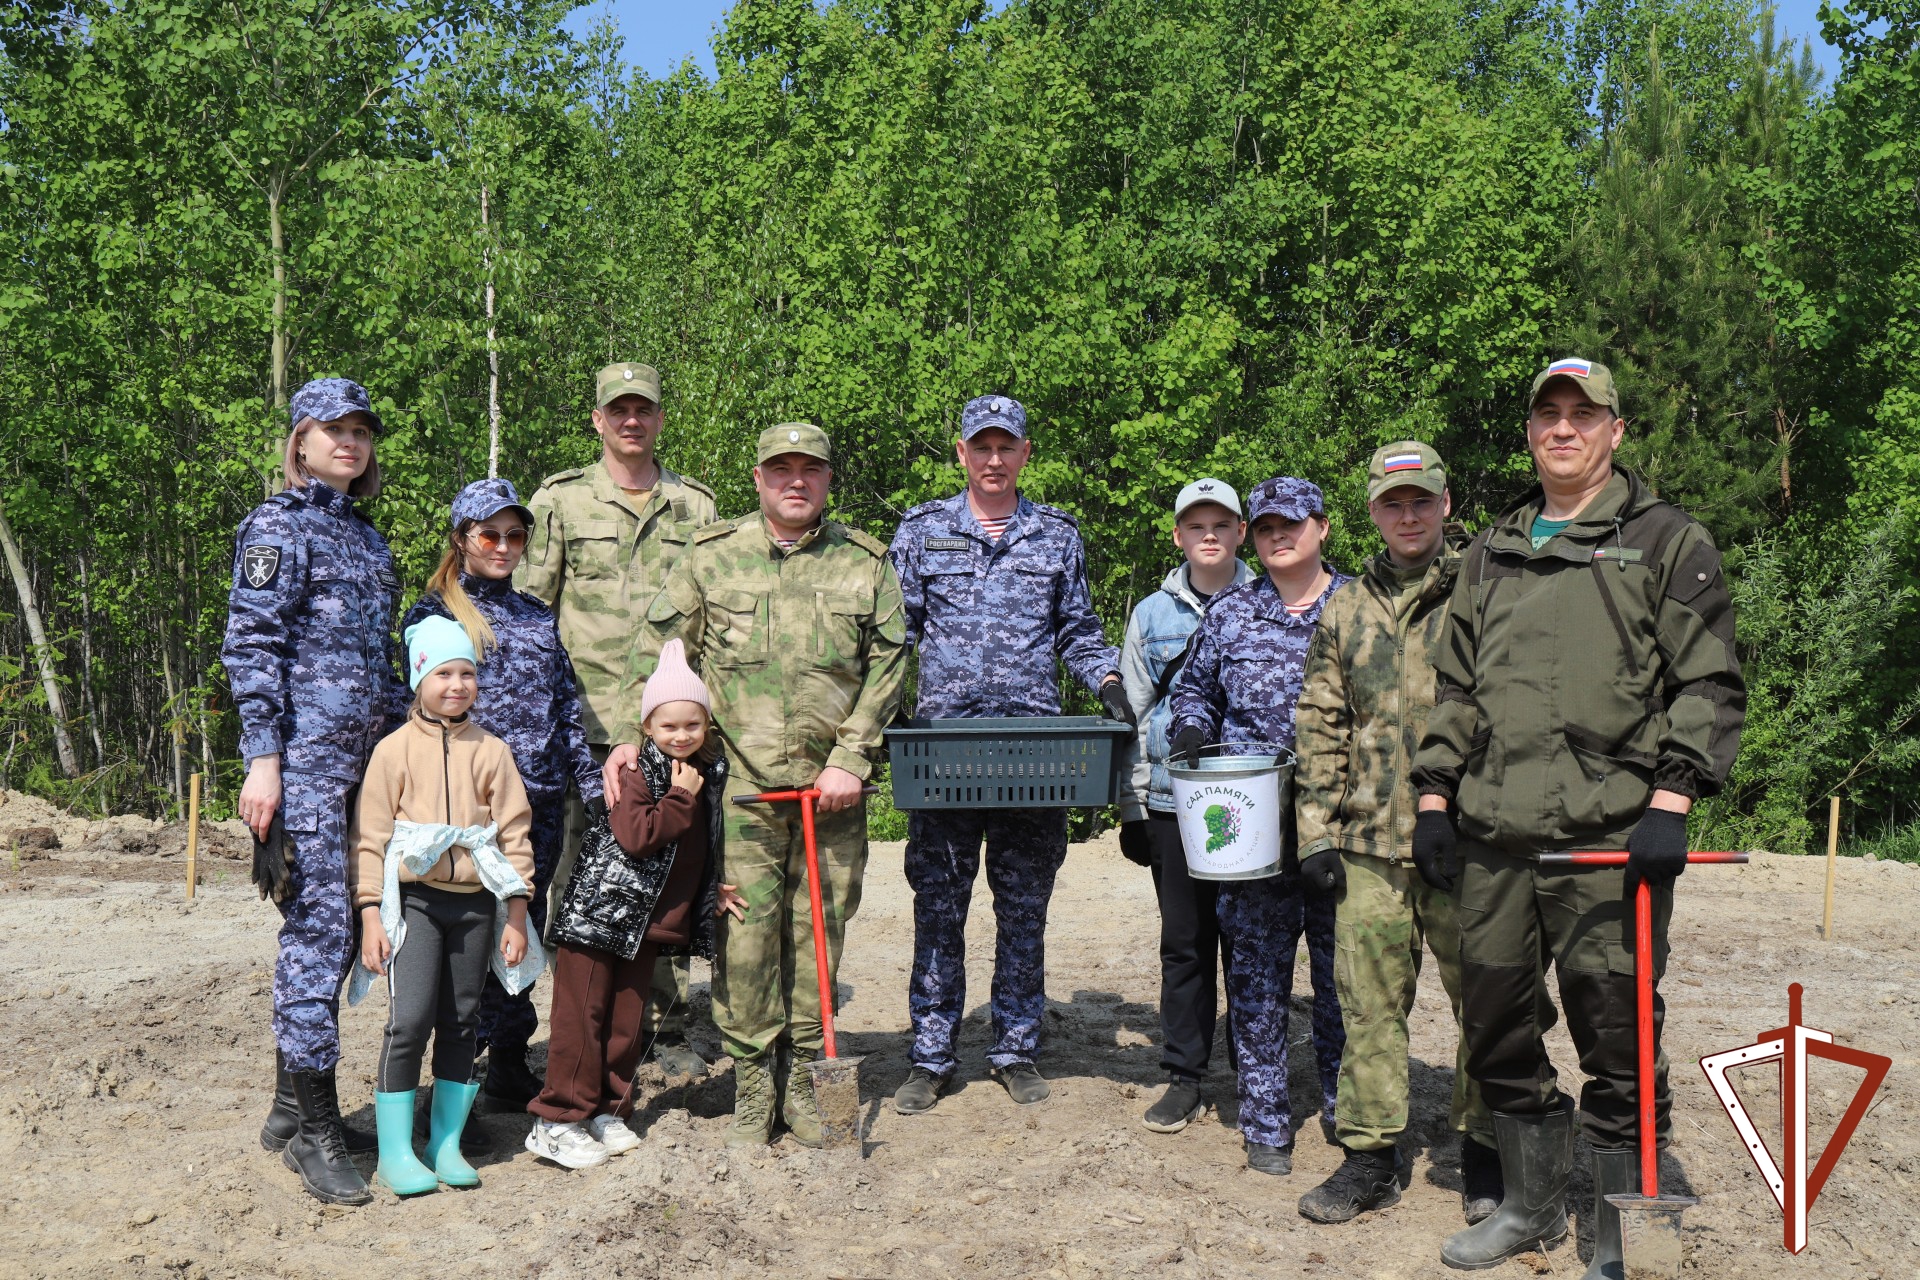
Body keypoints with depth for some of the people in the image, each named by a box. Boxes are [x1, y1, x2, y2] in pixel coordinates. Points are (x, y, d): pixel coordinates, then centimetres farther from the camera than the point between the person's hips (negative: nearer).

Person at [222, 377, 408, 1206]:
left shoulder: (367, 537, 20)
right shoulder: (279, 524, -3)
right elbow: (251, 646, -10)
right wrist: (262, 758, -17)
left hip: (365, 759, 8)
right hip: (305, 757, -8)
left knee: (337, 927, 10)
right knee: (320, 928, -7)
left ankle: (290, 1106, 21)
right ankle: (313, 1129, 1)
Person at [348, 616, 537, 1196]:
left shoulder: (491, 751, 6)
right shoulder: (395, 749, -1)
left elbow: (514, 833, 8)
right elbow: (369, 837, -1)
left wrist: (515, 915, 5)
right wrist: (370, 916, -7)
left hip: (475, 903, 3)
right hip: (415, 900, -3)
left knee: (461, 1024, 8)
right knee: (410, 1020, -10)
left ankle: (446, 1144, 20)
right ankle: (395, 1153, 2)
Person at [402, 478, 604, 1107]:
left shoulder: (539, 616, 14)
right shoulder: (433, 612, 1)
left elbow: (567, 706, 14)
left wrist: (593, 785, 7)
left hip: (540, 799, 4)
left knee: (525, 926, 9)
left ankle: (510, 1060, 20)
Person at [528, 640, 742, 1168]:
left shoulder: (710, 772, 9)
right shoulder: (639, 771, -13)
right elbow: (635, 837, -26)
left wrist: (713, 891, 13)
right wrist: (681, 797, -22)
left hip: (651, 922, 7)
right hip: (602, 911, -7)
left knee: (626, 1018, 13)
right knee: (582, 1015, -2)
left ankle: (607, 1111, 24)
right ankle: (557, 1121, 5)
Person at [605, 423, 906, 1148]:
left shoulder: (866, 563, 7)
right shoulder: (711, 558, 6)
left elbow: (887, 666, 5)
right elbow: (659, 647, 8)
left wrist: (851, 758, -3)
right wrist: (631, 735, -3)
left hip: (834, 788, 1)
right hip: (740, 784, -1)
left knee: (819, 935, 7)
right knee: (744, 938, -2)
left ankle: (804, 1079, 21)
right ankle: (751, 1087, 12)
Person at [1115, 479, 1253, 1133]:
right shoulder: (1151, 615, 11)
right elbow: (1133, 716, 12)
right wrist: (1132, 809, 7)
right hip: (1173, 802, 2)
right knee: (1184, 943, 6)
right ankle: (1185, 1077, 16)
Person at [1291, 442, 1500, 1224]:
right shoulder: (1346, 611, 13)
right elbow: (1322, 728, 14)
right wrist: (1317, 832, 7)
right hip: (1370, 844, 3)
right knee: (1370, 1004, 6)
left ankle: (1484, 1157, 20)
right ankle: (1370, 1157, 17)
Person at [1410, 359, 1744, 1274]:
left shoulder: (1667, 542, 4)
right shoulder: (1490, 554, 18)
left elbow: (1710, 686, -2)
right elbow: (1454, 686, 21)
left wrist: (1670, 802, -12)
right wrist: (1436, 795, 13)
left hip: (1611, 840, -5)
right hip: (1490, 839, 5)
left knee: (1617, 1043, 0)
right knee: (1497, 1030, 12)